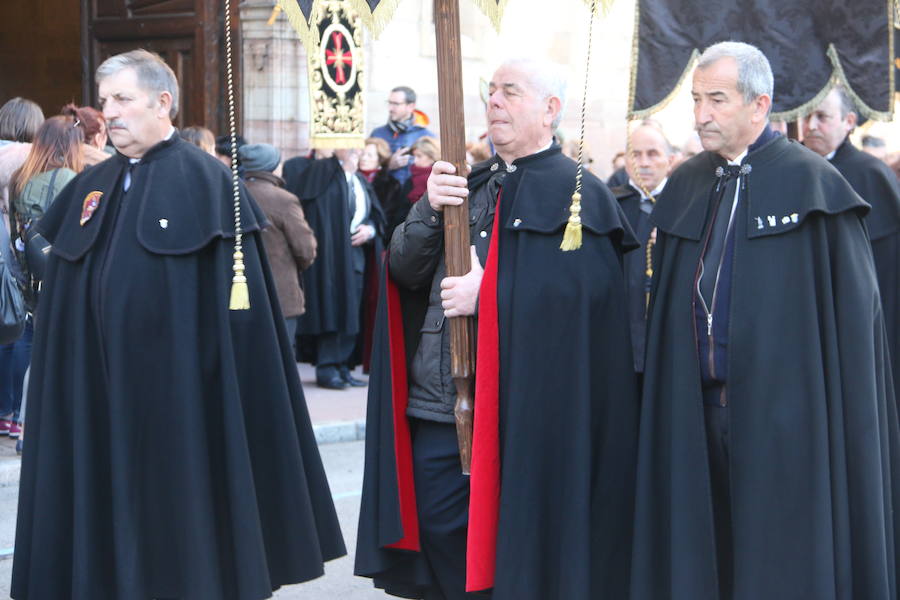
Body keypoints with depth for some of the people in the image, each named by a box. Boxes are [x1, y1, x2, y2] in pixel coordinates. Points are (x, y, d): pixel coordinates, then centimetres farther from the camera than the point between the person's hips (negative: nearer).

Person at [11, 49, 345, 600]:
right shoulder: (92, 188, 12)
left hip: (177, 390, -6)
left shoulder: (204, 181, -6)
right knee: (106, 510, 8)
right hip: (99, 394, 6)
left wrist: (215, 384, -13)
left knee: (179, 515, 0)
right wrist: (69, 385, 9)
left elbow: (232, 304, -9)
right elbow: (68, 296, 15)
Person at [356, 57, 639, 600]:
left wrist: (489, 294, -20)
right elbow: (404, 270, 5)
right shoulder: (468, 186, 15)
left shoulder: (576, 194, -5)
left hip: (519, 413, -6)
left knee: (511, 552, 2)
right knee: (438, 534, 11)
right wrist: (430, 211, -13)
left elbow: (589, 290, -19)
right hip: (436, 408, 6)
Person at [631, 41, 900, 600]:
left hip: (782, 410, -5)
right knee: (706, 555, 9)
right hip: (700, 407, 5)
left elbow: (854, 311, -8)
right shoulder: (686, 186, 10)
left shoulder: (811, 182, -7)